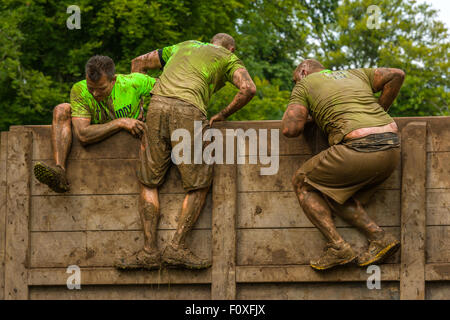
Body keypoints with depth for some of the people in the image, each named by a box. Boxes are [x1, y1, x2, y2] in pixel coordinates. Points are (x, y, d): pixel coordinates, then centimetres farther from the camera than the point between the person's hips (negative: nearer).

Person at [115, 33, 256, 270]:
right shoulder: (228, 58, 20)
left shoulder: (183, 46, 34)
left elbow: (139, 63, 38)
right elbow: (248, 89, 2)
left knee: (149, 181, 10)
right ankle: (177, 247, -6)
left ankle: (150, 250, 1)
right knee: (198, 185, 5)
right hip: (188, 109, -4)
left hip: (157, 103, 4)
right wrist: (223, 115, 13)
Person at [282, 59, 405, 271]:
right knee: (331, 194, 23)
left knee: (302, 183, 13)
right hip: (391, 151, 7)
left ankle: (338, 247, -1)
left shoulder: (305, 84, 14)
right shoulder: (355, 75, 30)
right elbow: (397, 75, 19)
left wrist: (296, 113, 26)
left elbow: (290, 129, 3)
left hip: (358, 148, -7)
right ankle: (379, 238, 4)